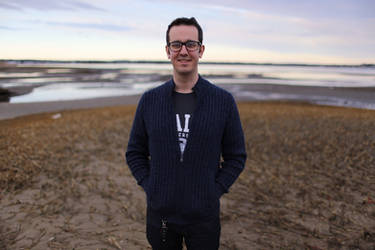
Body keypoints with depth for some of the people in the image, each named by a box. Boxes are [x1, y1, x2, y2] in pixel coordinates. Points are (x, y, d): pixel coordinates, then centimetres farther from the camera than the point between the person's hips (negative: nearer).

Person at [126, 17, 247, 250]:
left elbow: (236, 156, 1)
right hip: (160, 214, 2)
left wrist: (215, 191, -7)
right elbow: (135, 152, 7)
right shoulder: (150, 100, -2)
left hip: (204, 215, -1)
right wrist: (149, 187, -3)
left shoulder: (224, 100, -6)